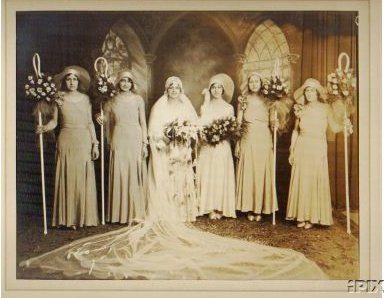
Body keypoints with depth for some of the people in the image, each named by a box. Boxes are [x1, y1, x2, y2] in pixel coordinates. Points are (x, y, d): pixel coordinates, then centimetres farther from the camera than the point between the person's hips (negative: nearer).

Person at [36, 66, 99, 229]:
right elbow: (54, 121, 3)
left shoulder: (85, 98, 8)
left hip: (84, 142, 1)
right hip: (66, 141, -1)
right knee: (67, 178, -1)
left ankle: (83, 217, 9)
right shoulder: (59, 98, 5)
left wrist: (95, 144, 3)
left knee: (83, 179, 1)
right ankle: (68, 218, 4)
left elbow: (90, 123, 8)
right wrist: (44, 128, -17)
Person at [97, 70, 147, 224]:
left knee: (135, 175, 0)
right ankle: (121, 213, 8)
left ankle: (136, 212, 10)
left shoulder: (138, 99, 5)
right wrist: (102, 120, -4)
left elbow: (143, 122, 4)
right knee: (120, 175, -1)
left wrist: (145, 143, -2)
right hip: (119, 140, 1)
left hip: (135, 139, -1)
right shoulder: (112, 102, 9)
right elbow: (109, 123, 18)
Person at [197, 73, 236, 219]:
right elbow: (201, 125, -1)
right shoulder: (205, 106, 9)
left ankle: (220, 208, 6)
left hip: (223, 147, 0)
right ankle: (210, 208, 3)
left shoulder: (229, 108, 9)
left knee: (222, 175, -1)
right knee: (208, 175, -3)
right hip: (207, 147, 0)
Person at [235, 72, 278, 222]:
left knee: (262, 174, 2)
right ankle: (249, 209, 10)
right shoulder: (243, 101, 5)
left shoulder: (267, 101, 5)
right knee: (248, 174, 1)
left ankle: (259, 209, 12)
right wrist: (237, 144, -2)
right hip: (248, 140, 0)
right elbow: (238, 124, 4)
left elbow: (272, 123, 4)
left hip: (264, 141, 1)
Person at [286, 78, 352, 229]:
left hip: (318, 150, -2)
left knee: (316, 182, 0)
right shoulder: (301, 109, 6)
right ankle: (301, 216, 11)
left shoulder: (325, 108, 0)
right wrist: (292, 150, 7)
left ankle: (312, 217, 9)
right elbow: (295, 131, 10)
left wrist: (344, 125, -21)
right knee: (301, 182, 2)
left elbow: (334, 127, -1)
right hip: (301, 148, 2)